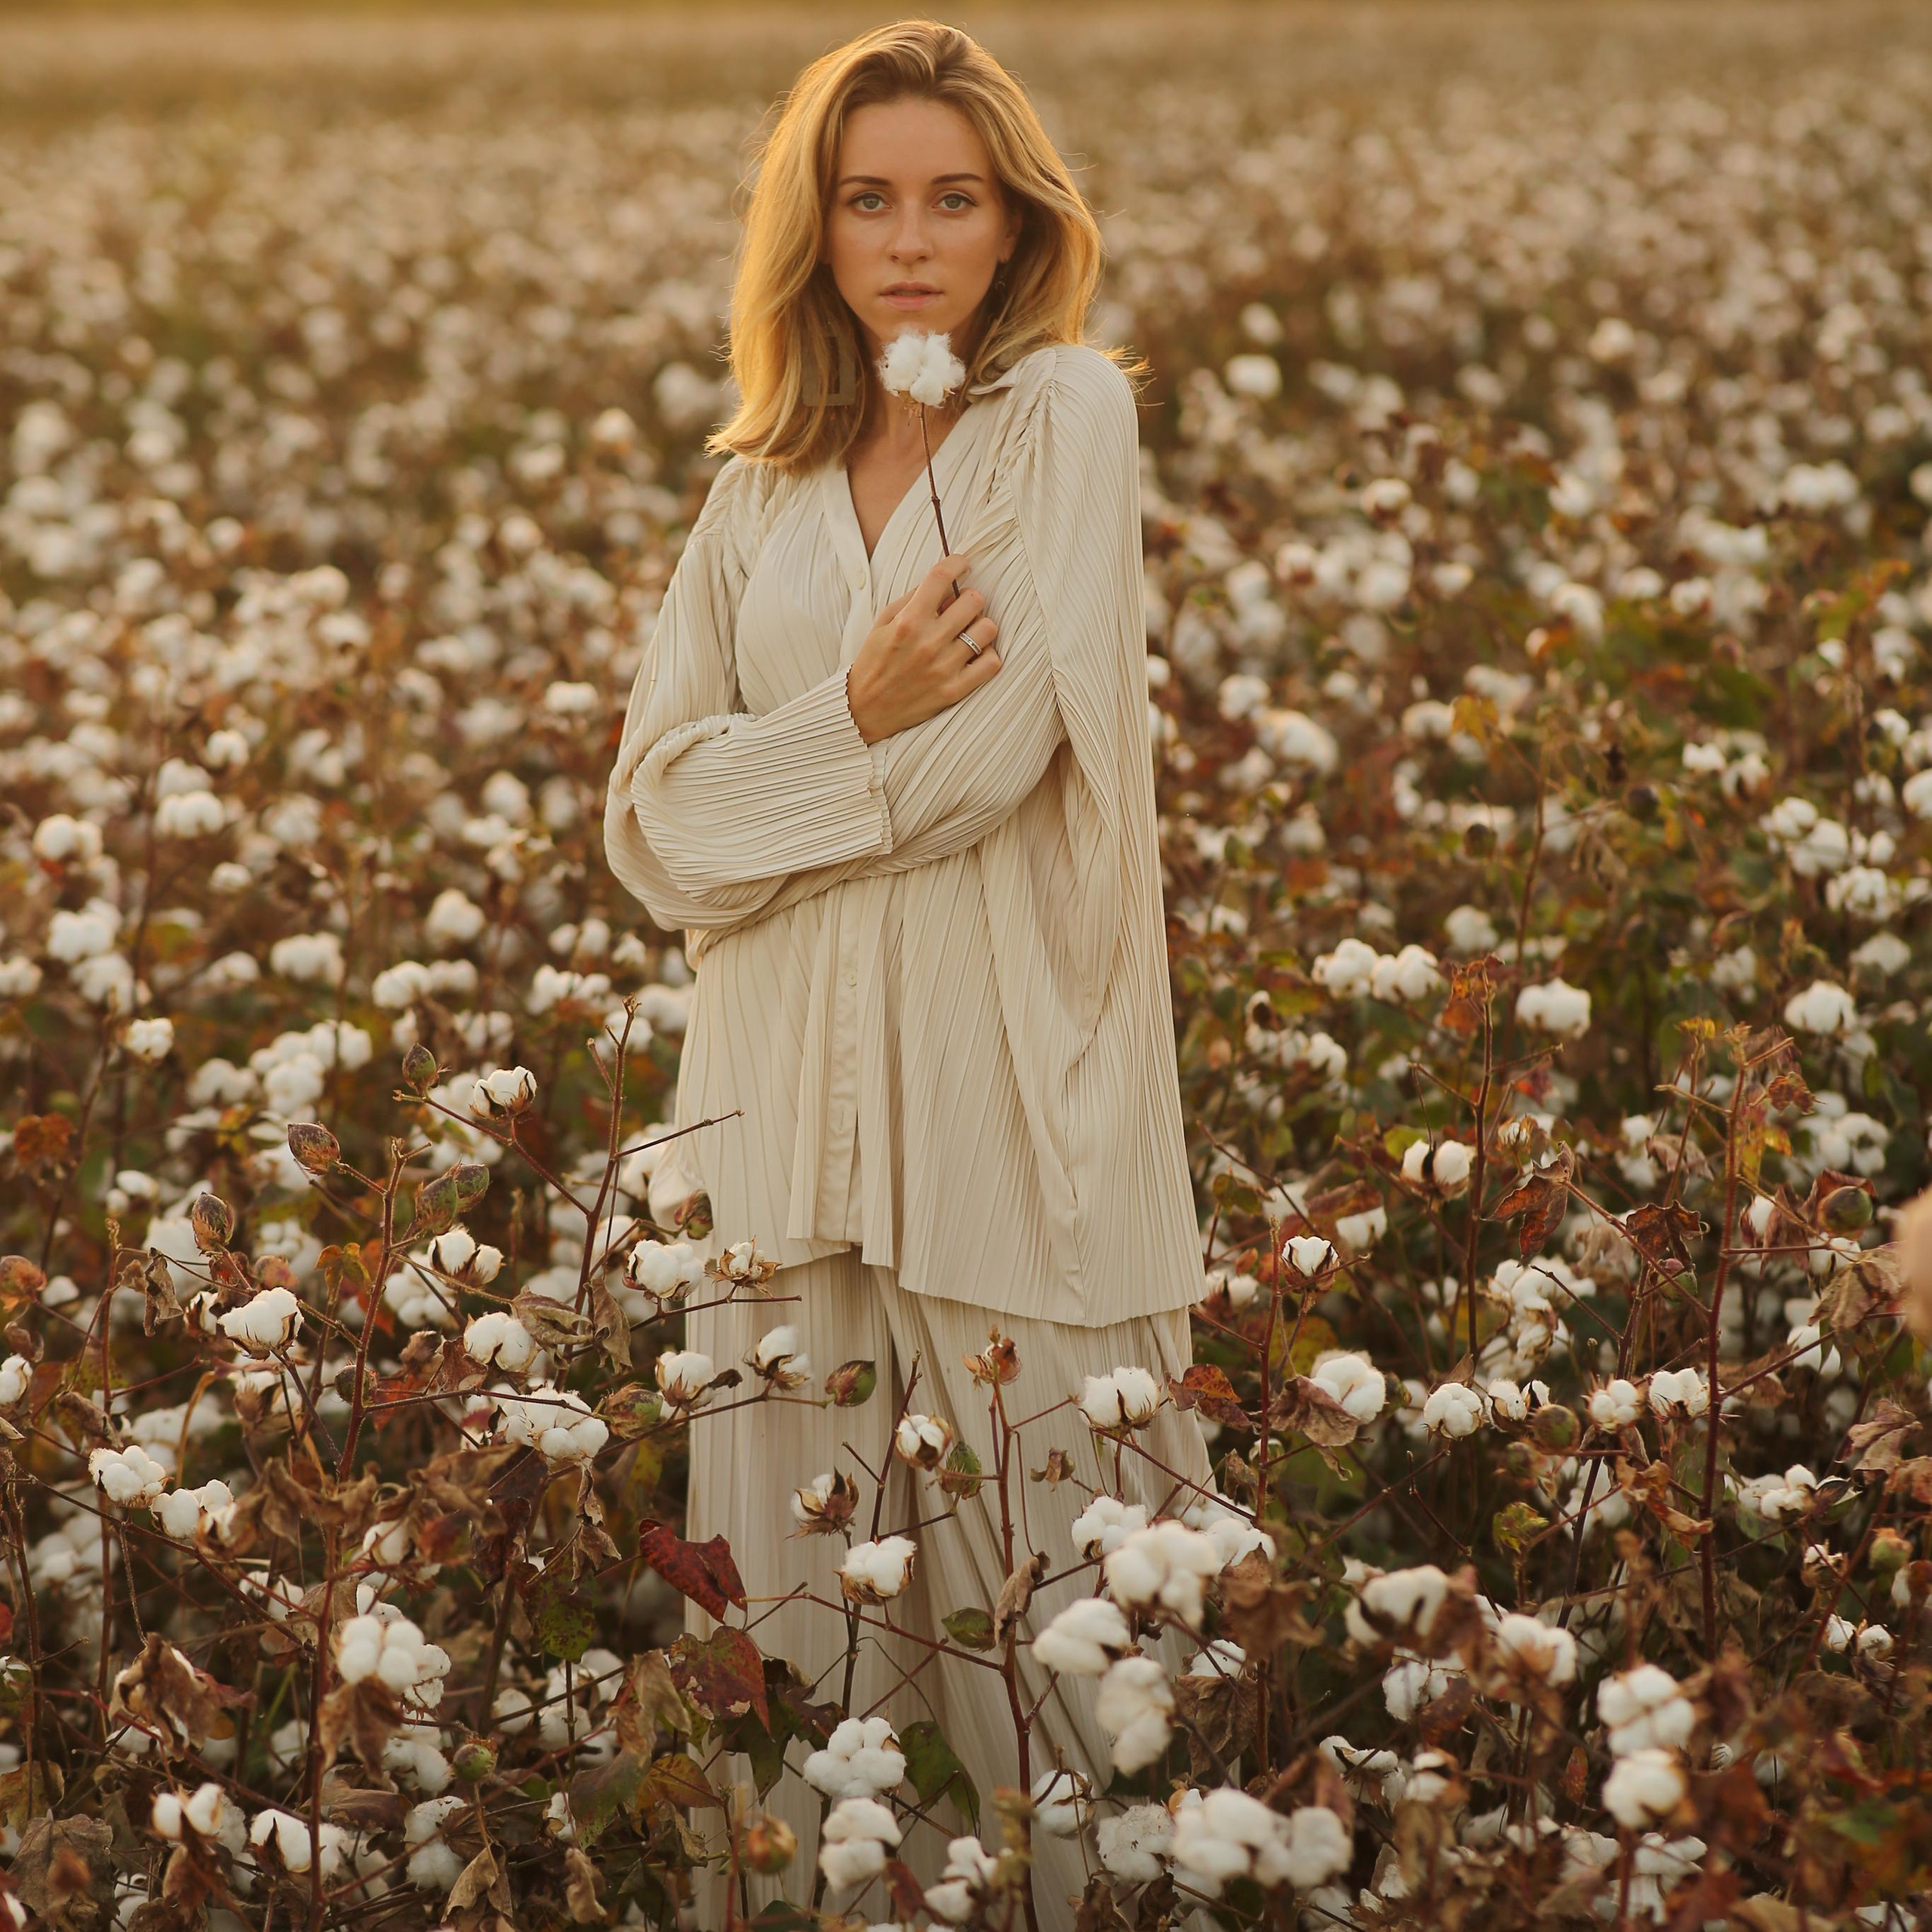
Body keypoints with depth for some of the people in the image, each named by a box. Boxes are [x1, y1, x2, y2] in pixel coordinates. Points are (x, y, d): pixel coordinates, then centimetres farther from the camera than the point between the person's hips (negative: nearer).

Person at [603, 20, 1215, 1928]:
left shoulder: (1067, 414, -1)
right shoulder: (759, 487, 14)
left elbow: (1000, 750, -10)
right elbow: (655, 812, 6)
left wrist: (782, 783, 3)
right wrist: (856, 725, -10)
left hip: (1013, 1113, -4)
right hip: (797, 1115, 5)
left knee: (1031, 1608, -1)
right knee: (795, 1621, 7)